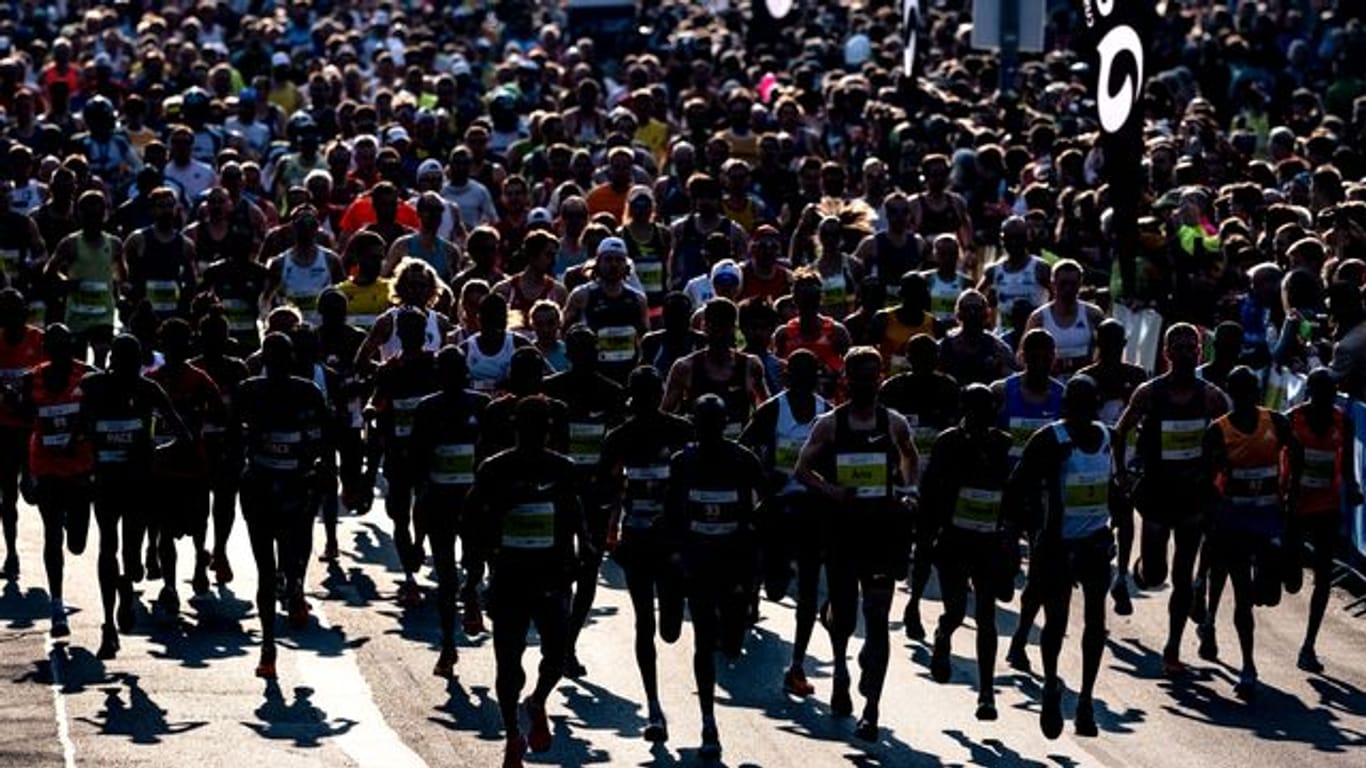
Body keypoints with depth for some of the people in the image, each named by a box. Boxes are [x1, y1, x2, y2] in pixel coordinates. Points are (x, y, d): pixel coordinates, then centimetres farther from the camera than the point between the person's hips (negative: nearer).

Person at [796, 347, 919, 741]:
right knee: (843, 613, 9)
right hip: (842, 528, 0)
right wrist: (830, 490, -14)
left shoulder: (895, 424, 3)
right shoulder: (829, 424, 1)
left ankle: (871, 707, -6)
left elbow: (910, 457, 22)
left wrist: (910, 490, 5)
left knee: (877, 619, -7)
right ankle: (840, 669, 43)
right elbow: (803, 469, 3)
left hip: (882, 531, 0)